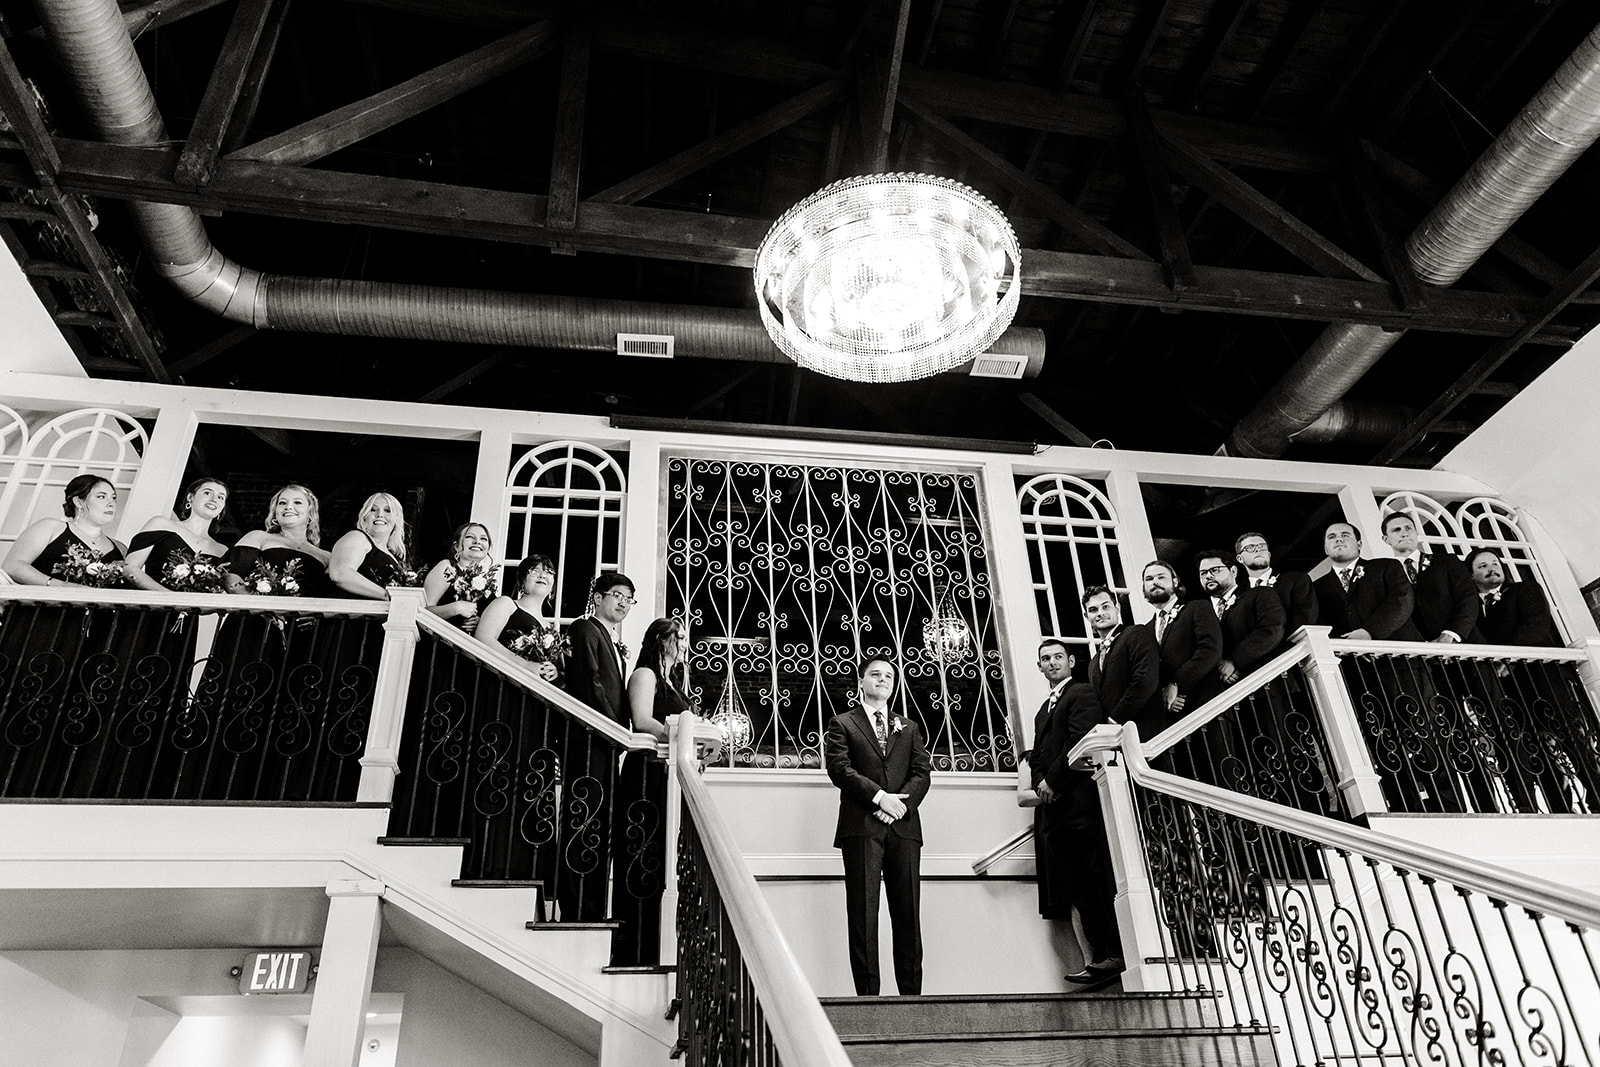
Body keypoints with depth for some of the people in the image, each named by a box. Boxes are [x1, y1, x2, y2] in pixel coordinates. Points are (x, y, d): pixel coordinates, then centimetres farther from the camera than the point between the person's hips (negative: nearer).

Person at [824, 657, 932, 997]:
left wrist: (902, 804, -8)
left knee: (908, 912, 2)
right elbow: (839, 769, -4)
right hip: (862, 827, -3)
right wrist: (879, 797, -13)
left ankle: (911, 993, 7)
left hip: (903, 827, 3)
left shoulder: (908, 728, 21)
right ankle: (867, 993, 0)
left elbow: (922, 772, 10)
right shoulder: (842, 724, 10)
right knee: (863, 913, -4)